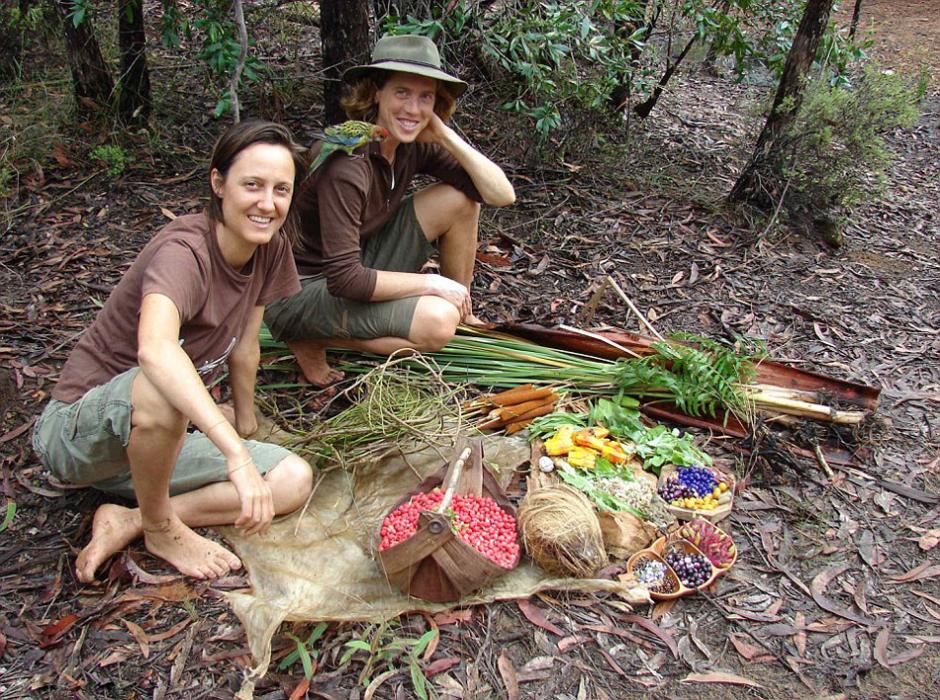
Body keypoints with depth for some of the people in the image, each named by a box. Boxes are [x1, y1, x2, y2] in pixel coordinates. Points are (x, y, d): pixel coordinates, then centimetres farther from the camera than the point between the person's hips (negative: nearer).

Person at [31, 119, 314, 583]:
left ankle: (126, 522, -8)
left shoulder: (271, 249, -6)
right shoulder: (183, 250, -28)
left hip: (159, 439, 7)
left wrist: (244, 420, 17)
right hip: (77, 430, -7)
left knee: (294, 481, -8)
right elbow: (154, 348, -48)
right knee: (160, 384, -40)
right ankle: (160, 528, -14)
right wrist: (237, 455, -54)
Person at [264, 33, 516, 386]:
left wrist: (446, 135, -18)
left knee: (459, 197, -5)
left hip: (358, 266, 8)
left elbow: (502, 194, -8)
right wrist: (432, 283, -22)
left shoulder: (414, 145, -5)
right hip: (300, 290, -7)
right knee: (437, 322, -28)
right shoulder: (348, 162, -28)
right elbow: (344, 279, -30)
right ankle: (312, 341, -7)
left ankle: (464, 314, 11)